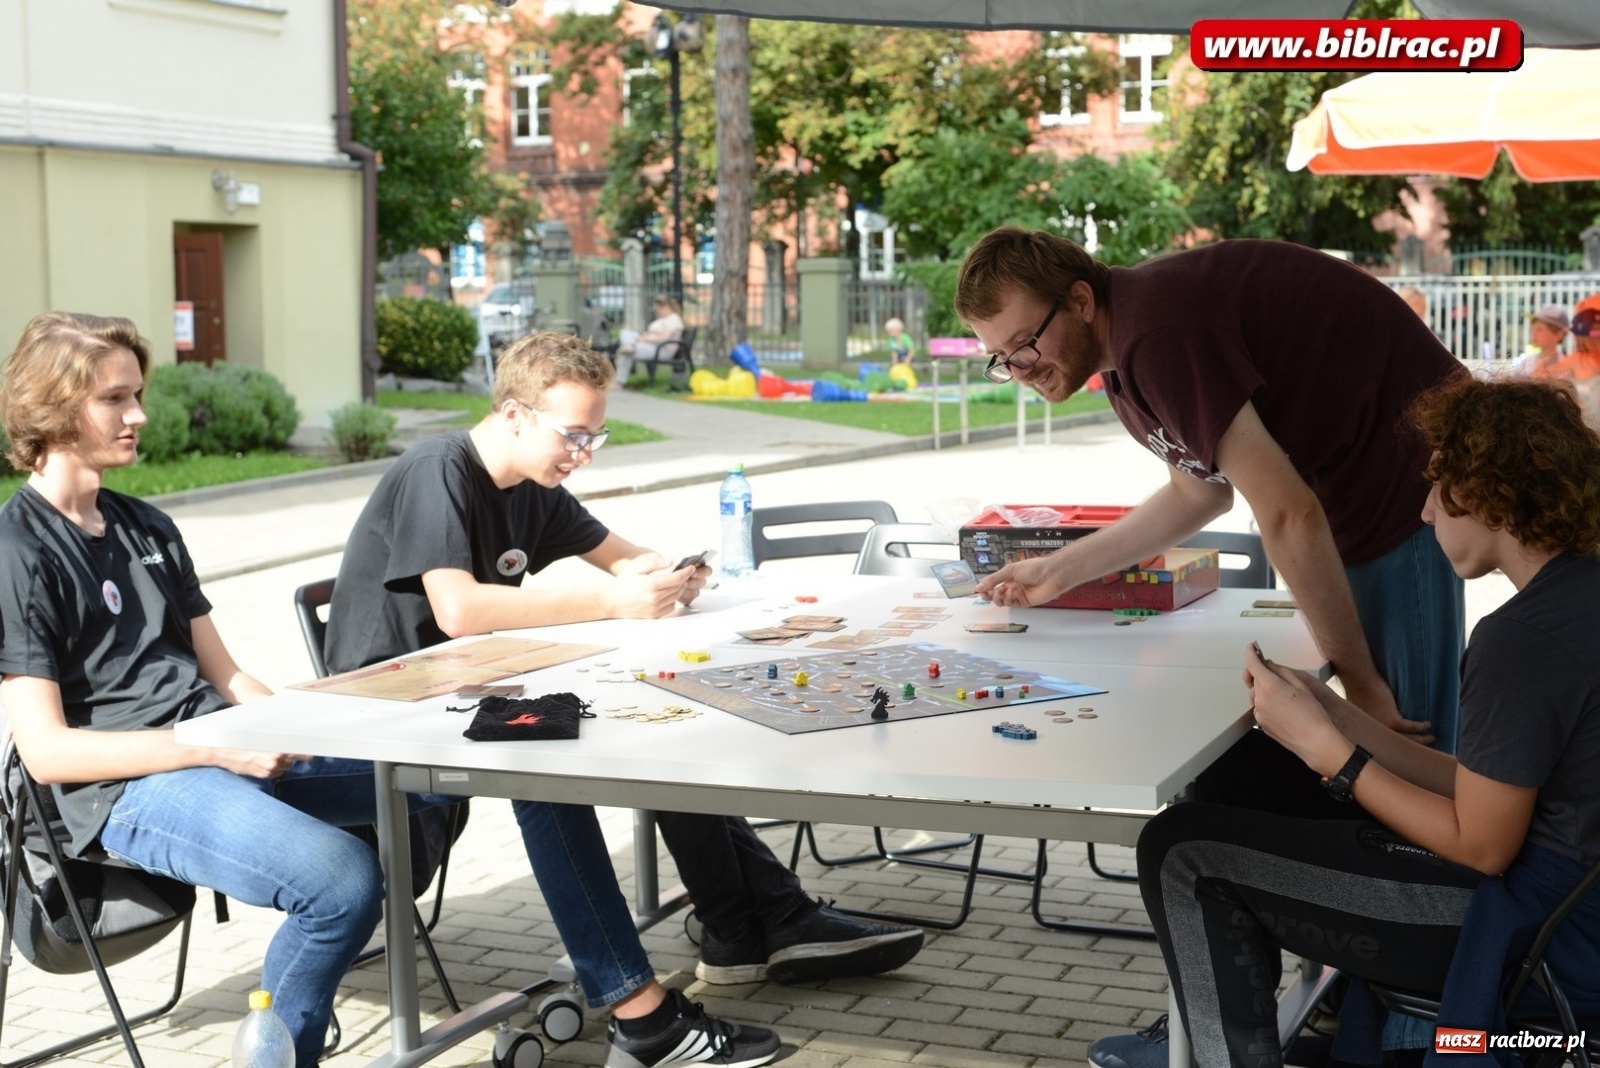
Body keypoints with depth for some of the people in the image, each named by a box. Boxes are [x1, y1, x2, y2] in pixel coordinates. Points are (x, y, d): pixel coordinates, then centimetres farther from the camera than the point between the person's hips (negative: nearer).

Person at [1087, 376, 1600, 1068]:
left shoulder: (1521, 640, -24)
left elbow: (1479, 846, -19)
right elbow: (1483, 788, 6)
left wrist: (1323, 745, -12)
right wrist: (1336, 717, 3)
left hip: (1533, 931, -10)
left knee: (1182, 851, -4)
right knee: (1238, 783, 19)